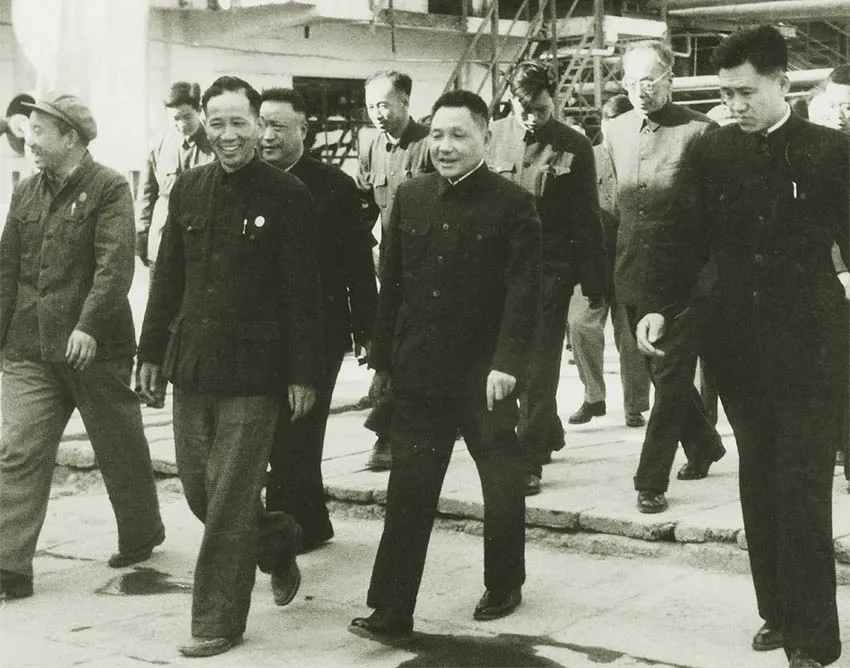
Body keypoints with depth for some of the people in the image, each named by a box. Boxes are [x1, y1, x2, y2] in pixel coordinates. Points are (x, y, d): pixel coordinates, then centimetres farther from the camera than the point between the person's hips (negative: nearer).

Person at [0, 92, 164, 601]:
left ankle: (141, 535, 33)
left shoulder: (109, 188, -8)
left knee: (121, 449, 12)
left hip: (96, 347, -5)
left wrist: (88, 324, -30)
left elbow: (115, 264, -19)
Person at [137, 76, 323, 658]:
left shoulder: (287, 195, -8)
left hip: (253, 372, -5)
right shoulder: (188, 190, 8)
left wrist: (304, 374, -10)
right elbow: (167, 279, 14)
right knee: (198, 488, 12)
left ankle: (219, 622, 12)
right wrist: (153, 352, 12)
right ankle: (278, 542, 38)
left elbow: (303, 295, -8)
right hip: (192, 365, 6)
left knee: (229, 501, -1)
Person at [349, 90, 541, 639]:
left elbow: (524, 291, -13)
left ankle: (505, 586, 32)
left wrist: (508, 362, -22)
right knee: (408, 493, 2)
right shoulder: (410, 198, 6)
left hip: (484, 377, -3)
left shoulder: (513, 204, -8)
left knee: (502, 486, 12)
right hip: (419, 372, 3)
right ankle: (391, 610, 6)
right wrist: (383, 358, 10)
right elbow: (392, 284, 10)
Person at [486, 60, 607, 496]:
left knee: (537, 365, -2)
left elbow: (587, 222, -2)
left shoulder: (573, 147, -4)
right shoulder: (493, 137, 3)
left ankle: (529, 461, 3)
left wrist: (594, 288, -4)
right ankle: (548, 433, 35)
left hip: (549, 269, -4)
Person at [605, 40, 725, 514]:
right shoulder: (616, 131, 8)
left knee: (670, 376, -3)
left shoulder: (697, 131, -9)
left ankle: (652, 481, 3)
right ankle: (704, 445, 40)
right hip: (634, 275, 6)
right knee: (663, 372, 17)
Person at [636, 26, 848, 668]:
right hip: (738, 345, 4)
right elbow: (684, 237, 4)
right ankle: (778, 613, 24)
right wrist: (659, 306, -10)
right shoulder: (711, 153, 5)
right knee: (760, 484, 11)